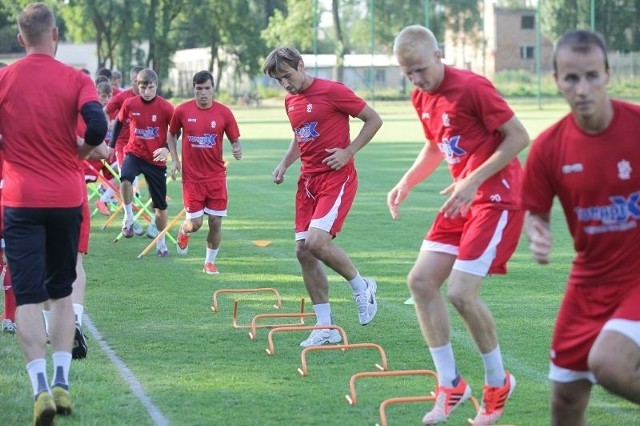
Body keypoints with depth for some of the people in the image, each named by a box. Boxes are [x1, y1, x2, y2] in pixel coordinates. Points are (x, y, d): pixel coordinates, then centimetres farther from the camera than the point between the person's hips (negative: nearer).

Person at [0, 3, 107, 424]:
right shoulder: (76, 79, -2)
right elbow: (97, 127, -16)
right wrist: (81, 150, 4)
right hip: (67, 199, 1)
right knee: (61, 292, 16)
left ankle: (41, 389, -15)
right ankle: (61, 385, 11)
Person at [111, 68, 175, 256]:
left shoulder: (165, 107, -12)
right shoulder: (129, 104, -7)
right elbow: (119, 122, 11)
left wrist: (167, 148, -20)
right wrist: (111, 145, 15)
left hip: (156, 159, 0)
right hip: (134, 153, 0)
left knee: (160, 205, 9)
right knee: (125, 179, -34)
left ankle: (161, 243, 26)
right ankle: (128, 218, -15)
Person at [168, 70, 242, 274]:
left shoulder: (224, 112, -5)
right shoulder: (182, 111, -4)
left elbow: (235, 140, 3)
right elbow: (172, 134, 12)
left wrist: (237, 149, -20)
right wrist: (174, 159, 2)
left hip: (216, 176, 1)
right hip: (192, 177, -1)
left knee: (216, 222, -1)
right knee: (195, 223, -3)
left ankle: (210, 261, 19)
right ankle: (183, 232, 35)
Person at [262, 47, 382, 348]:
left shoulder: (332, 91, -11)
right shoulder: (290, 101, 12)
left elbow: (374, 120, -7)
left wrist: (348, 152, -14)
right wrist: (284, 163, 11)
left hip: (337, 177, -8)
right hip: (308, 180, 8)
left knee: (316, 241, -23)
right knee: (303, 251, 2)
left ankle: (361, 286, 4)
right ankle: (325, 327, 10)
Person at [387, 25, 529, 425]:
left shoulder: (472, 87, -18)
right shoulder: (422, 99, 7)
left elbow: (519, 137, -17)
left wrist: (473, 180, -21)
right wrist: (406, 183, 8)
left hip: (497, 197, -9)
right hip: (464, 198, 9)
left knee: (462, 293, -14)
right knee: (421, 280, 0)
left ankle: (498, 383, 8)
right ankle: (450, 384, 9)